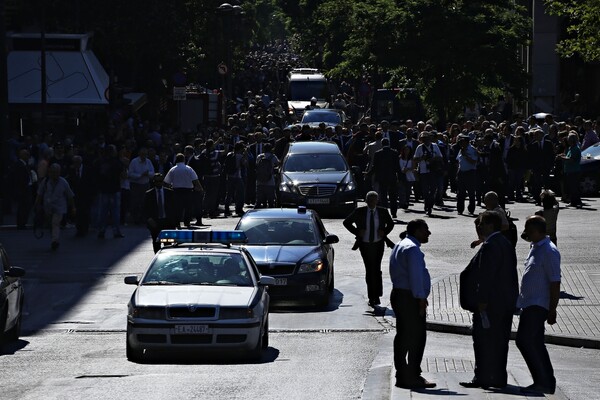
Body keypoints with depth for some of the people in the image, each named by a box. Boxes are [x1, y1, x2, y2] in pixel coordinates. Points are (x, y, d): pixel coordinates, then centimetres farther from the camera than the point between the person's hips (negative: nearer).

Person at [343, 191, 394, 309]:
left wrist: (384, 232, -1)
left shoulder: (383, 212, 1)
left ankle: (376, 297, -3)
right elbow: (346, 222, 7)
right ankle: (372, 297, 11)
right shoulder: (359, 212, -2)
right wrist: (357, 232, -6)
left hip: (378, 245, 0)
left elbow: (390, 223, 18)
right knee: (369, 270, 3)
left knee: (376, 270, -9)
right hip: (365, 245, 0)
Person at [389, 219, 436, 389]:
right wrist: (421, 300, -20)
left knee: (402, 337, 12)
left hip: (398, 294, 11)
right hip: (410, 298, -11)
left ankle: (402, 376, 15)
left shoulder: (400, 246, 19)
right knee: (417, 337, -7)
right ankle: (413, 377, -7)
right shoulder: (412, 248, -15)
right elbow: (416, 276, -21)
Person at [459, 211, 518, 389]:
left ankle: (483, 378, -2)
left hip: (490, 303, -9)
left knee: (483, 341, -3)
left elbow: (486, 276, -21)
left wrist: (482, 301, -20)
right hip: (506, 303, 9)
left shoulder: (489, 246, -17)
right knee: (500, 340, 12)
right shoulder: (506, 244, 13)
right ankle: (499, 378, 15)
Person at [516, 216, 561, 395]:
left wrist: (552, 310, -20)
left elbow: (555, 283, -19)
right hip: (530, 304, 10)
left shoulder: (549, 251, -17)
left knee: (524, 340, -13)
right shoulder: (535, 248, 14)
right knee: (535, 343, 12)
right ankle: (547, 383, 18)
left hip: (538, 306, -10)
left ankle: (542, 382, -9)